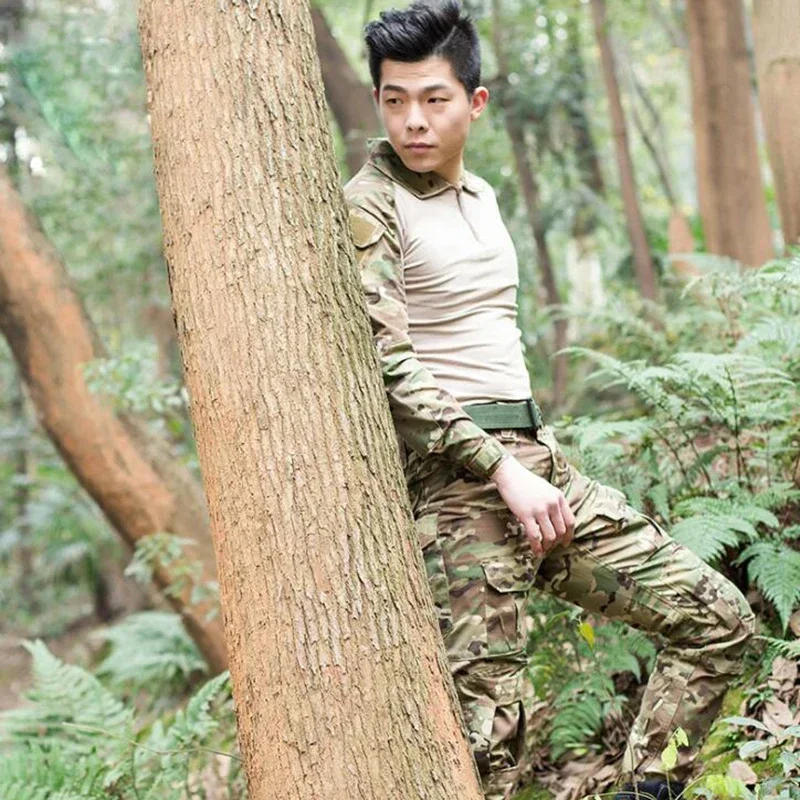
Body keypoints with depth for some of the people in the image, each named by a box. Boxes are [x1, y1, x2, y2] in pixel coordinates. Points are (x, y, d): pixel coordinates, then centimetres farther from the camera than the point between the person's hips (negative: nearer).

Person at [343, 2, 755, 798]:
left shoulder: (479, 196, 17)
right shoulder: (368, 208, -8)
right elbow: (387, 368, -17)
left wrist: (540, 463, 18)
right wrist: (503, 471, -20)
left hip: (536, 465, 8)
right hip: (455, 482, -8)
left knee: (716, 617, 7)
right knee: (484, 725, -13)